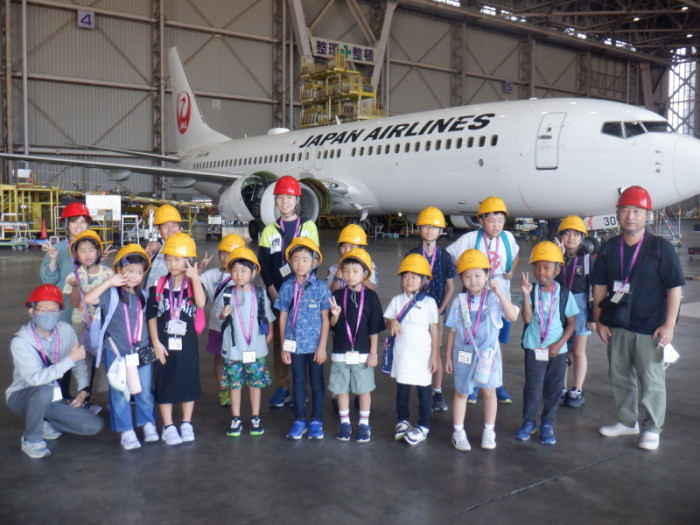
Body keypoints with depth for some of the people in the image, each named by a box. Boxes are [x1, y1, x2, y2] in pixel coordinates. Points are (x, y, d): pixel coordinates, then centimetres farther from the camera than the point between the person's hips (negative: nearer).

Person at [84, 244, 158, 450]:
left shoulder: (143, 294, 7)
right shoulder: (112, 294, -7)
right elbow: (88, 299, -24)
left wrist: (151, 344, 11)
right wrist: (110, 282, -25)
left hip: (142, 352, 3)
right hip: (117, 352, -3)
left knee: (145, 391, 12)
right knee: (119, 394, 5)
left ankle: (148, 424, 28)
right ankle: (126, 431, 16)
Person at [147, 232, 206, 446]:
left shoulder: (193, 285, -4)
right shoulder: (159, 286, -1)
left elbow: (201, 303, -25)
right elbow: (151, 316, 0)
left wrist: (195, 277, -25)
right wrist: (156, 342, -6)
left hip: (187, 342, 0)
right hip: (164, 343, 0)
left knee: (188, 383, 9)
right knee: (164, 384, 7)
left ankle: (186, 424, 24)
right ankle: (168, 427, 19)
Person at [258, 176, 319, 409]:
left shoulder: (308, 227, 6)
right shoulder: (270, 231, 11)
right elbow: (263, 264, 4)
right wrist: (273, 292, -8)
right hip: (277, 294, 2)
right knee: (279, 339, 4)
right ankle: (282, 387, 13)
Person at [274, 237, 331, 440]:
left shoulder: (320, 287, -7)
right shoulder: (287, 287, -1)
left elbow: (325, 319, -5)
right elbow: (283, 317, 3)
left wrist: (322, 346, -8)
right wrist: (283, 346, 2)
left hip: (315, 345, -2)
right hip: (294, 344, 2)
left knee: (317, 383, 9)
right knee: (298, 382, 12)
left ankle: (316, 421, 22)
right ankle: (299, 421, 24)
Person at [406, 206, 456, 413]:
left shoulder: (445, 257, 1)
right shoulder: (412, 255, 0)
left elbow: (450, 287, 4)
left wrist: (440, 309, -5)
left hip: (437, 310, 0)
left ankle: (437, 393, 15)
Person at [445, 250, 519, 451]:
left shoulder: (493, 298, -7)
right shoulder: (460, 302, -4)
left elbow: (513, 316, -22)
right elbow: (452, 331, 2)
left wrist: (499, 293, -27)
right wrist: (448, 356, 4)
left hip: (488, 353, -1)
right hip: (464, 353, 1)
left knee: (488, 391, 9)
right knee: (461, 392, 10)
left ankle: (489, 431, 26)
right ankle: (458, 432, 22)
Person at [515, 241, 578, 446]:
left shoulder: (564, 293, -3)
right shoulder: (532, 291, -5)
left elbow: (571, 323, 1)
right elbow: (527, 318, -15)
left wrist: (559, 344, -9)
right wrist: (526, 294, -25)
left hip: (557, 351, 1)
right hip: (533, 350, -1)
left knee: (553, 389, 9)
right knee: (532, 388, 3)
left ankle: (547, 425, 24)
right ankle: (528, 422, 21)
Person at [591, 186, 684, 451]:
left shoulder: (661, 248, -6)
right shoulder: (609, 248, 5)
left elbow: (674, 287, -6)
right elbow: (600, 286, 10)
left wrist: (669, 325, -10)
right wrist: (599, 320, 6)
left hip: (649, 329, -4)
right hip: (616, 326, 4)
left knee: (651, 381, 4)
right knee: (620, 378, 14)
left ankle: (652, 428, 20)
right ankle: (627, 421, 31)